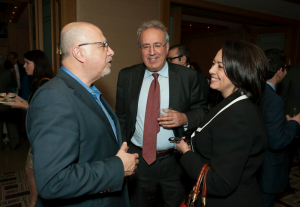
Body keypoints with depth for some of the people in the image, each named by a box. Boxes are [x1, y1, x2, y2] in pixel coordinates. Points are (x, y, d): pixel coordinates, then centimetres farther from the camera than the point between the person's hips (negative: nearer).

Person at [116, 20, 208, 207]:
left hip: (175, 162, -1)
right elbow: (121, 116, 4)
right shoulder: (126, 76, -1)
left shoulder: (188, 76, -7)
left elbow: (202, 111, -1)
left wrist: (185, 118, -22)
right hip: (138, 161, 2)